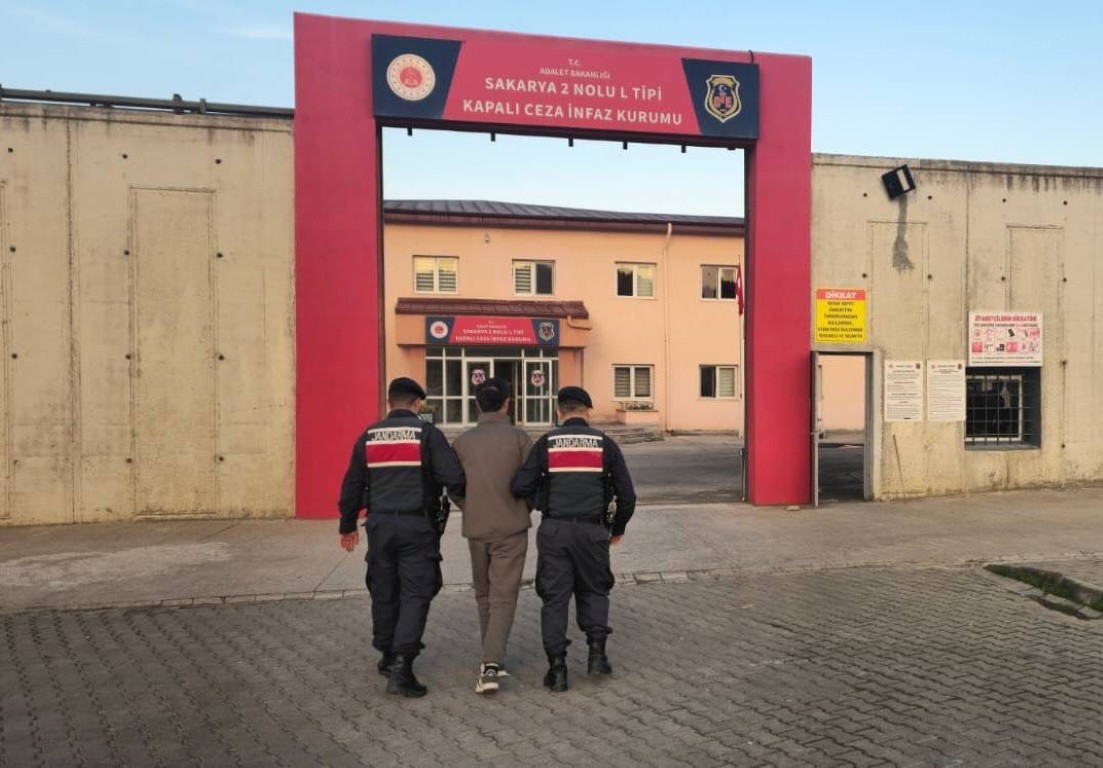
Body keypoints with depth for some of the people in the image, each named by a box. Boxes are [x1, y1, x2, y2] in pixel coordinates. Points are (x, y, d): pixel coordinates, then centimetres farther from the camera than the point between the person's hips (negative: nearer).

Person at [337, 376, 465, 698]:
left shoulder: (368, 436, 6)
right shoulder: (427, 433, -7)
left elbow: (352, 485, 11)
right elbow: (453, 477, -13)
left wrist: (348, 525, 23)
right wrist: (463, 497, 9)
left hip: (380, 526, 4)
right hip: (417, 526, -4)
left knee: (384, 592, 17)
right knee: (415, 594, 0)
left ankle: (388, 656, 31)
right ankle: (401, 665, -8)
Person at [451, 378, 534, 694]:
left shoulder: (463, 441, 1)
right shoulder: (518, 437, -6)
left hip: (475, 529, 3)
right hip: (512, 528, -3)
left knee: (483, 596, 18)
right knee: (503, 597, -1)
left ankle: (491, 660, 26)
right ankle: (491, 664, -13)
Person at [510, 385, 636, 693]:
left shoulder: (546, 443, 1)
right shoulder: (605, 443, 3)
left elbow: (520, 486, -5)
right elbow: (627, 494, 4)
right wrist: (618, 528, 19)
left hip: (554, 530, 0)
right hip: (592, 530, 1)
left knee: (554, 597, 8)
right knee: (594, 590, 20)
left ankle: (557, 668, 8)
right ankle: (597, 651, 8)